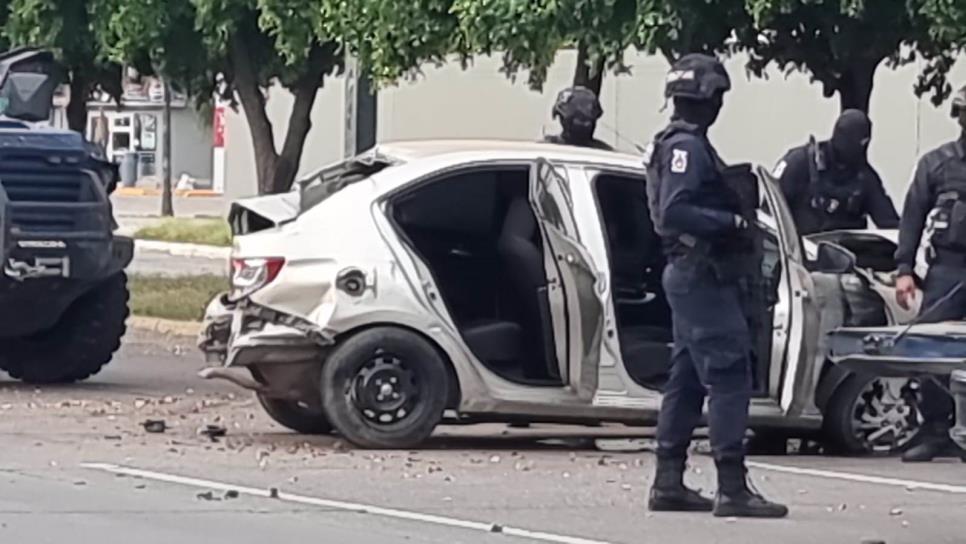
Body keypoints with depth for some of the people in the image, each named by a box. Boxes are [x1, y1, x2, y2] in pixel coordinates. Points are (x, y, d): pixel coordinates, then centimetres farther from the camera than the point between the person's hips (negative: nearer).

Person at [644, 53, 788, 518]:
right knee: (729, 376, -12)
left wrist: (739, 205, 12)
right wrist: (733, 222, -22)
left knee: (687, 379, 14)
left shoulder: (675, 145, 17)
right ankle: (732, 487, -16)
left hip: (692, 275, 11)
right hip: (701, 274, -11)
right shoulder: (687, 147, -15)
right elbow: (674, 212, -25)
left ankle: (668, 483, 17)